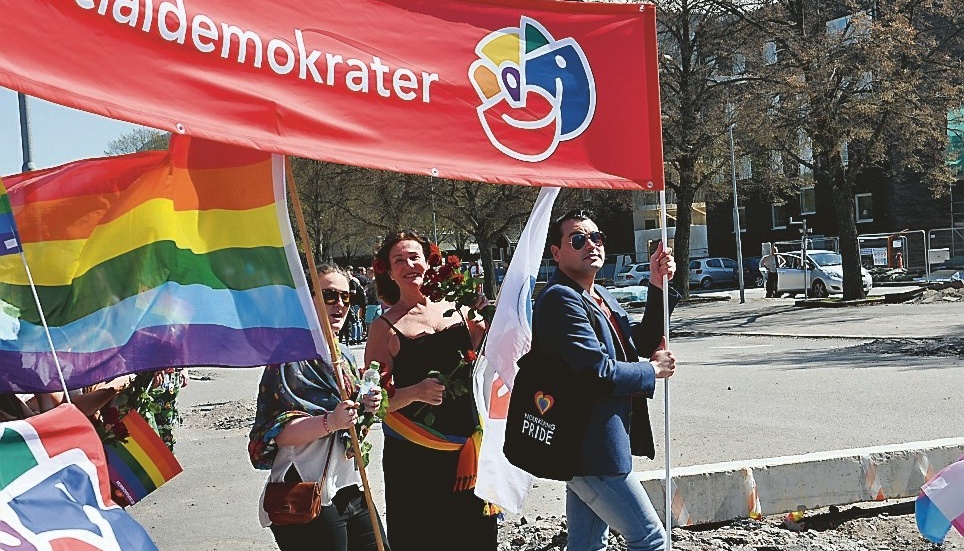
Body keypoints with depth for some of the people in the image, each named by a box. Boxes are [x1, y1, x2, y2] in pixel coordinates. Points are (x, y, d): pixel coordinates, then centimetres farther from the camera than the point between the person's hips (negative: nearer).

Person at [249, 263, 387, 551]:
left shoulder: (345, 354, 14)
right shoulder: (292, 355, -12)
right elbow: (278, 433, -18)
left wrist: (365, 406, 2)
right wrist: (330, 422, -31)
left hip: (351, 489, 8)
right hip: (309, 499, -8)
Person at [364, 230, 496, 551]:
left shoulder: (455, 309, 5)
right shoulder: (385, 327, -5)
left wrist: (483, 325, -1)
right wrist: (414, 393, -23)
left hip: (467, 448, 4)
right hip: (414, 457, -4)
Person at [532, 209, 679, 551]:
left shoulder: (602, 297, 14)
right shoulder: (559, 299, -16)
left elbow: (642, 344, 16)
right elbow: (599, 373, -23)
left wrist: (658, 287, 6)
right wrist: (653, 371, -8)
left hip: (585, 446, 10)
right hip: (592, 448, -10)